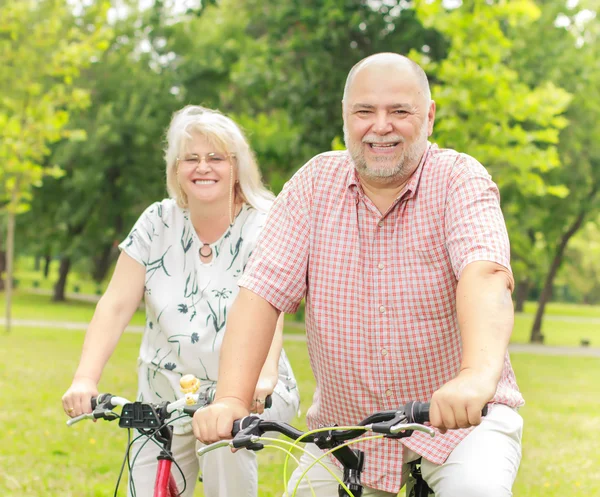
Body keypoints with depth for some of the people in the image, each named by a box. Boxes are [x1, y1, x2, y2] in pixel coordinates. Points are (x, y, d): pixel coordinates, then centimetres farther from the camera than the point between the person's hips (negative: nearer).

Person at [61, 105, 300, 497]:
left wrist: (264, 375, -46)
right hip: (167, 392, 3)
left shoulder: (264, 229, -10)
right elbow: (116, 306, -7)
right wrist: (85, 379, -23)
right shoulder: (158, 223, -1)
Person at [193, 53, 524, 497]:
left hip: (460, 416, -3)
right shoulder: (316, 183, -2)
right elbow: (262, 291, -10)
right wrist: (232, 399, -25)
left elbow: (486, 276, -29)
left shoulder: (460, 178, -11)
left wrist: (477, 376, -49)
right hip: (345, 426, 4)